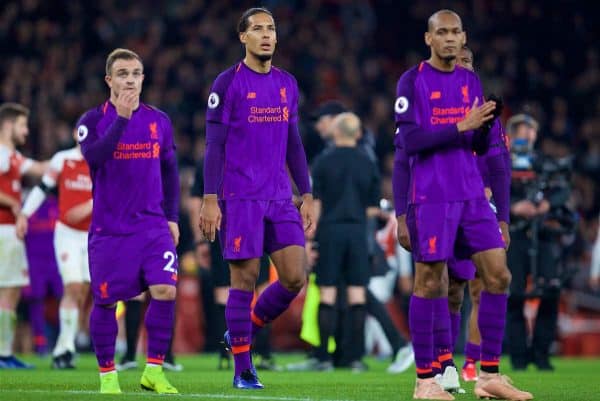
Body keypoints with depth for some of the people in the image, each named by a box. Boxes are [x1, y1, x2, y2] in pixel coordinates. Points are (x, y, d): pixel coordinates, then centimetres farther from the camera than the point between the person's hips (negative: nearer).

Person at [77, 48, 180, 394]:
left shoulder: (159, 121, 8)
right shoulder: (94, 120, -2)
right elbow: (94, 157, -22)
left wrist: (172, 217, 10)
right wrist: (121, 117, -26)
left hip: (153, 226, 2)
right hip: (109, 229, -2)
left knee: (165, 290, -13)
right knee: (105, 301, 1)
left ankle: (154, 370, -3)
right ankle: (107, 374, 16)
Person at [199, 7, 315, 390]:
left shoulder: (287, 84, 13)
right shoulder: (228, 83, -3)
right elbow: (214, 146, -5)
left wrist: (307, 196, 12)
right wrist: (210, 199, -12)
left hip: (280, 199, 5)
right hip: (240, 197, -5)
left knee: (295, 277, -3)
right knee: (245, 279, -4)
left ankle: (244, 331, 19)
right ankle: (242, 369, 4)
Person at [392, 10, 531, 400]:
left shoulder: (471, 81, 13)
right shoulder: (413, 81, -4)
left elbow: (480, 147, 14)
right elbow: (407, 141, -12)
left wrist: (485, 125, -8)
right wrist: (460, 127, -18)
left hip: (472, 195, 5)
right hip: (431, 197, -5)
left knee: (498, 275, -2)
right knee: (430, 283, -2)